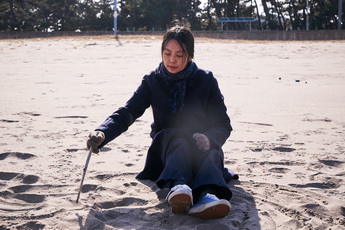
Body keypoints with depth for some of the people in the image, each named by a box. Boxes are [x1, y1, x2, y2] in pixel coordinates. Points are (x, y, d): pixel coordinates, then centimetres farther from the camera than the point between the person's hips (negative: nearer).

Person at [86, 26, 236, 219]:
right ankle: (178, 188, -65)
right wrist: (102, 133, -31)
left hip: (201, 147, 0)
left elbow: (223, 124, -4)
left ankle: (206, 194, -67)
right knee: (178, 138, -35)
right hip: (168, 149, 0)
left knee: (212, 151, -36)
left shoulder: (206, 80, -1)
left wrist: (208, 138, -27)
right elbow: (127, 113, -10)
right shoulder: (153, 81, 1)